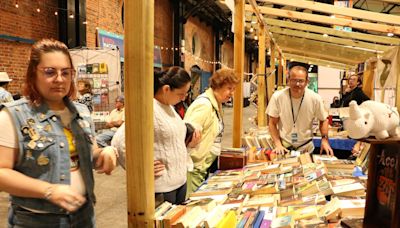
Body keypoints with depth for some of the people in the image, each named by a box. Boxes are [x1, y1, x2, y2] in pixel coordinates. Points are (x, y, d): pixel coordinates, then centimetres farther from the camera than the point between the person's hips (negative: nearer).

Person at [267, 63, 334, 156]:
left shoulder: (315, 98, -14)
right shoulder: (277, 97, -16)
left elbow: (323, 120, 1)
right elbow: (272, 123, -7)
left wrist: (324, 139, -11)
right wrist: (278, 144, -15)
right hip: (284, 147, -1)